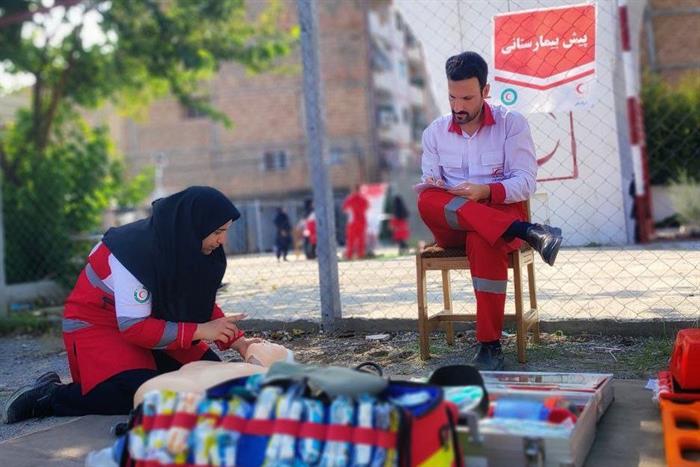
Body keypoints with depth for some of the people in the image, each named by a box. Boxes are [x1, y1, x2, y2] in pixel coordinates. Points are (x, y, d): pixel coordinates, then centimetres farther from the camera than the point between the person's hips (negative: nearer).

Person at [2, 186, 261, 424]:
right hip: (97, 326, -8)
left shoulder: (187, 245, -8)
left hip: (152, 320, 8)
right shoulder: (136, 250, -31)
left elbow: (203, 303, 3)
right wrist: (199, 331, -28)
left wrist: (237, 340, -10)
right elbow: (133, 327, -29)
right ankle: (51, 395, -10)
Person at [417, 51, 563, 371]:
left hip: (501, 213, -3)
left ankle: (490, 346, -33)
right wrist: (432, 186, -20)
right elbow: (429, 185, 6)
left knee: (482, 241, -40)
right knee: (427, 201, -33)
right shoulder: (434, 132, 11)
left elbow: (526, 182, -5)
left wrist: (486, 192, -24)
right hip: (451, 228, 3)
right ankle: (529, 233, -40)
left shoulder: (512, 123, 3)